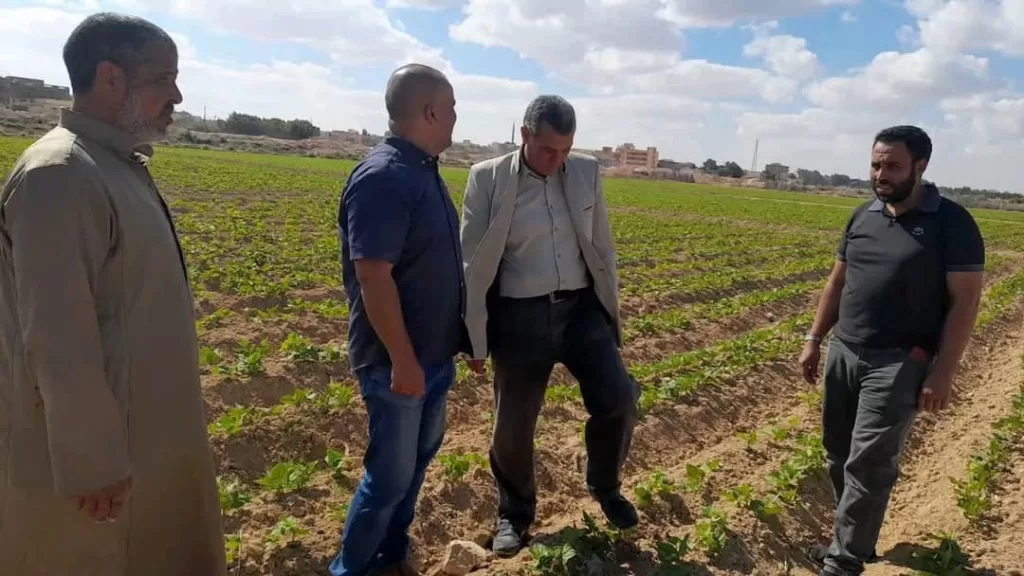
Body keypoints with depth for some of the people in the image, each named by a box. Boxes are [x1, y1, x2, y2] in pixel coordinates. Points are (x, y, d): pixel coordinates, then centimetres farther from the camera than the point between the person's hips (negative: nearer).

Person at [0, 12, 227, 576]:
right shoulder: (59, 175, -23)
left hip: (139, 427, 9)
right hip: (95, 442, -9)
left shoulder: (119, 165, 7)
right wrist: (92, 462, -20)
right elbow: (59, 342, -25)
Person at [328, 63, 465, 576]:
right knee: (390, 474, 4)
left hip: (434, 351, 9)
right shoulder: (382, 178, -21)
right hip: (398, 360, -9)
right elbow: (373, 277, -25)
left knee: (418, 456, 20)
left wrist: (459, 335, 18)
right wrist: (402, 361, -23)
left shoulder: (423, 170, 7)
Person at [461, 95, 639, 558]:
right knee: (512, 426, 6)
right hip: (520, 316, -2)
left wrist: (611, 310, 11)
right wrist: (476, 338, -2)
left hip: (581, 308, 2)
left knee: (619, 400, -10)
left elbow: (602, 248, 10)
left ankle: (604, 485, 22)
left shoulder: (587, 173, 3)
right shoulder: (487, 179, -6)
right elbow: (472, 263, -3)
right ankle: (515, 514, 34)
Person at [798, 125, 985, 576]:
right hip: (843, 353, 6)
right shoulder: (863, 216, 8)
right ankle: (856, 540, 30)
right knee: (840, 454, 13)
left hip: (898, 363, -6)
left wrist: (943, 374, -14)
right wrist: (814, 340, 11)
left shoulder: (952, 224, -8)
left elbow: (965, 302, -9)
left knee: (868, 463, -6)